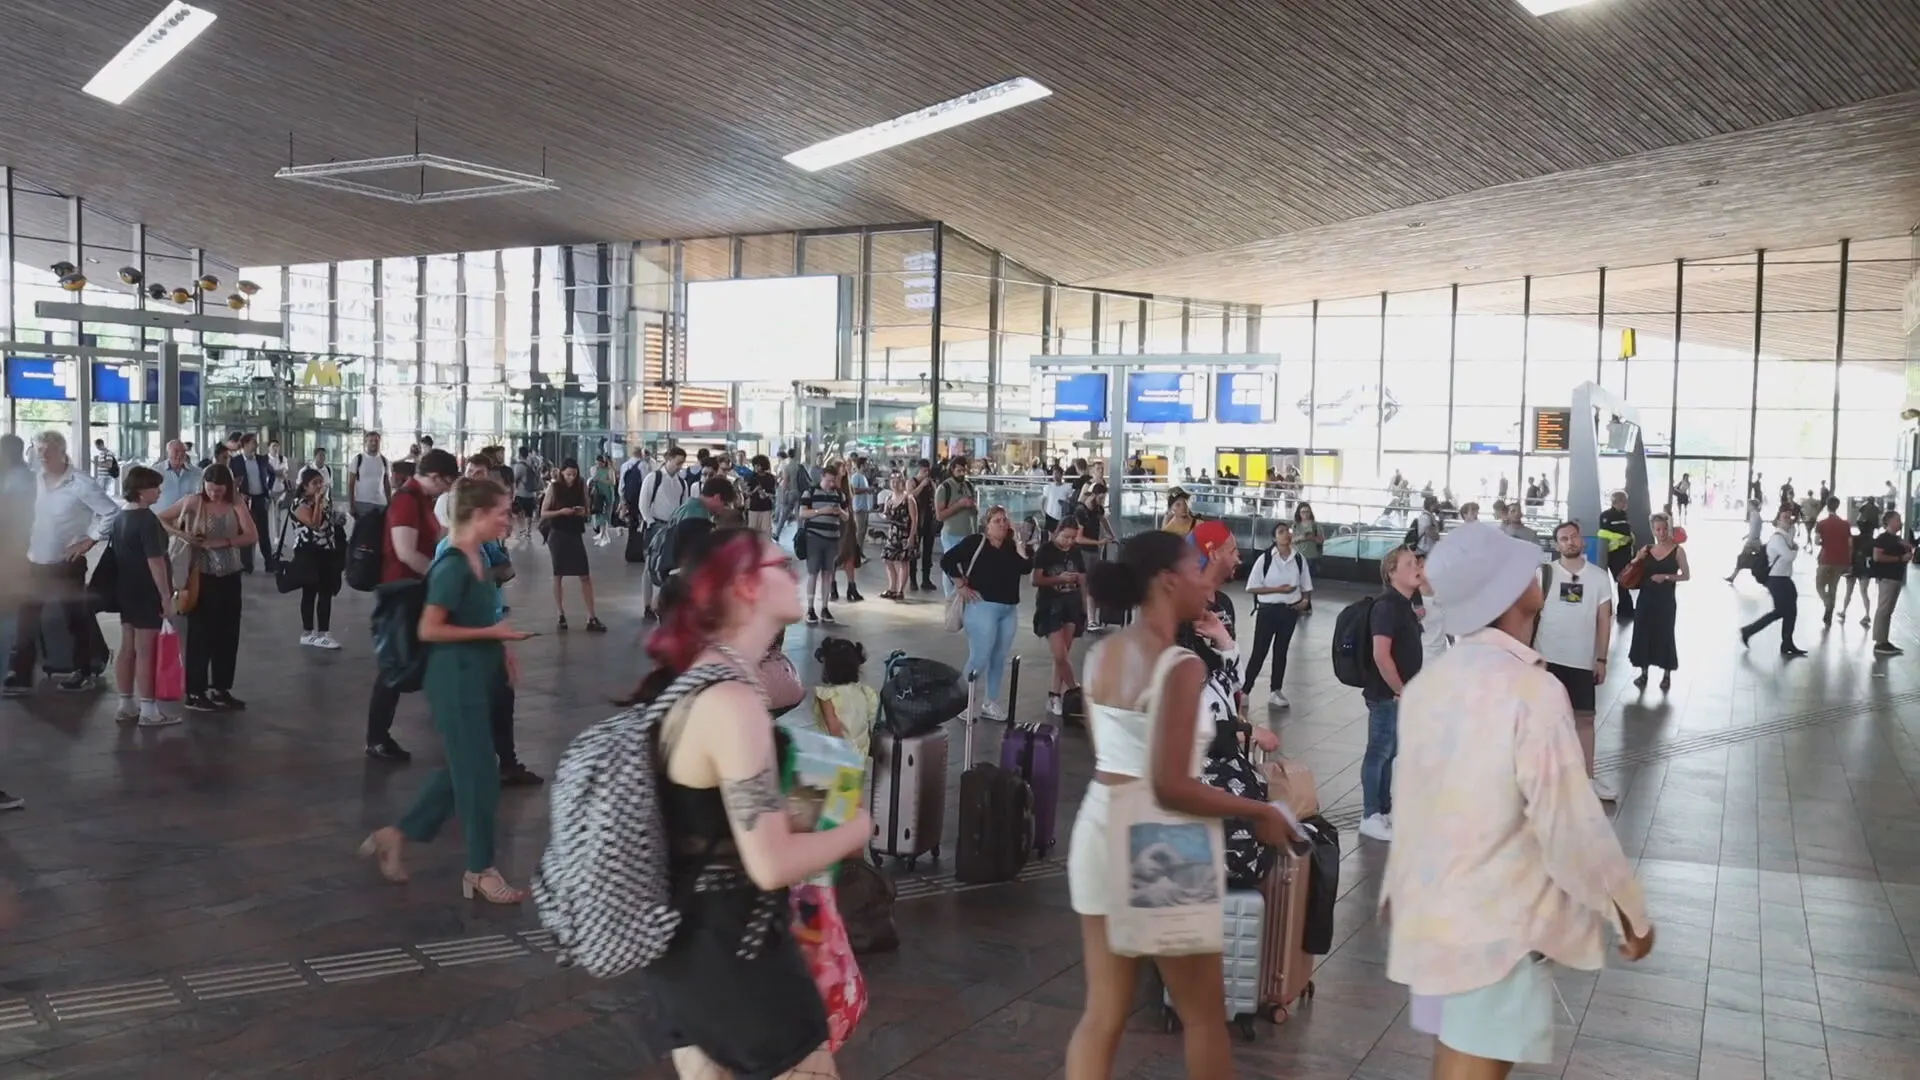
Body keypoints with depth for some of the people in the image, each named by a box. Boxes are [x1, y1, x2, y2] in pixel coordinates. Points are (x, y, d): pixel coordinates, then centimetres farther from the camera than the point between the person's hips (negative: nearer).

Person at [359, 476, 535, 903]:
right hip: (456, 679, -9)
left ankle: (396, 835, 30)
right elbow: (429, 630, -22)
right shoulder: (453, 565, -20)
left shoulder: (478, 558, 7)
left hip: (477, 676, 9)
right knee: (478, 773, 1)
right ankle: (480, 870, 15)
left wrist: (501, 647, 7)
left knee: (463, 768, 18)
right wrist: (492, 633, -20)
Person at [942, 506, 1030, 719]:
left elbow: (1026, 568, -6)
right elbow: (947, 560, -10)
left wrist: (1018, 540, -5)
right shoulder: (975, 542, -7)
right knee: (979, 658, -8)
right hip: (983, 606, -6)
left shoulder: (1012, 547, 9)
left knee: (1000, 659, 12)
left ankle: (990, 703, 23)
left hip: (1009, 609, 6)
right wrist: (961, 586, -10)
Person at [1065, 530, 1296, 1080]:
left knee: (1104, 1012, 14)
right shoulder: (1181, 666, -19)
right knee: (1204, 1013, 14)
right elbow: (1170, 787, -24)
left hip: (1101, 829, 7)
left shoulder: (1100, 655, 5)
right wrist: (1261, 812, -15)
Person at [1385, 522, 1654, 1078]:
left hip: (1431, 910, 8)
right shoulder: (1532, 690, -22)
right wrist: (1630, 911, -6)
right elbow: (1570, 823, -20)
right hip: (1498, 923, -7)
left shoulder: (1429, 682, 3)